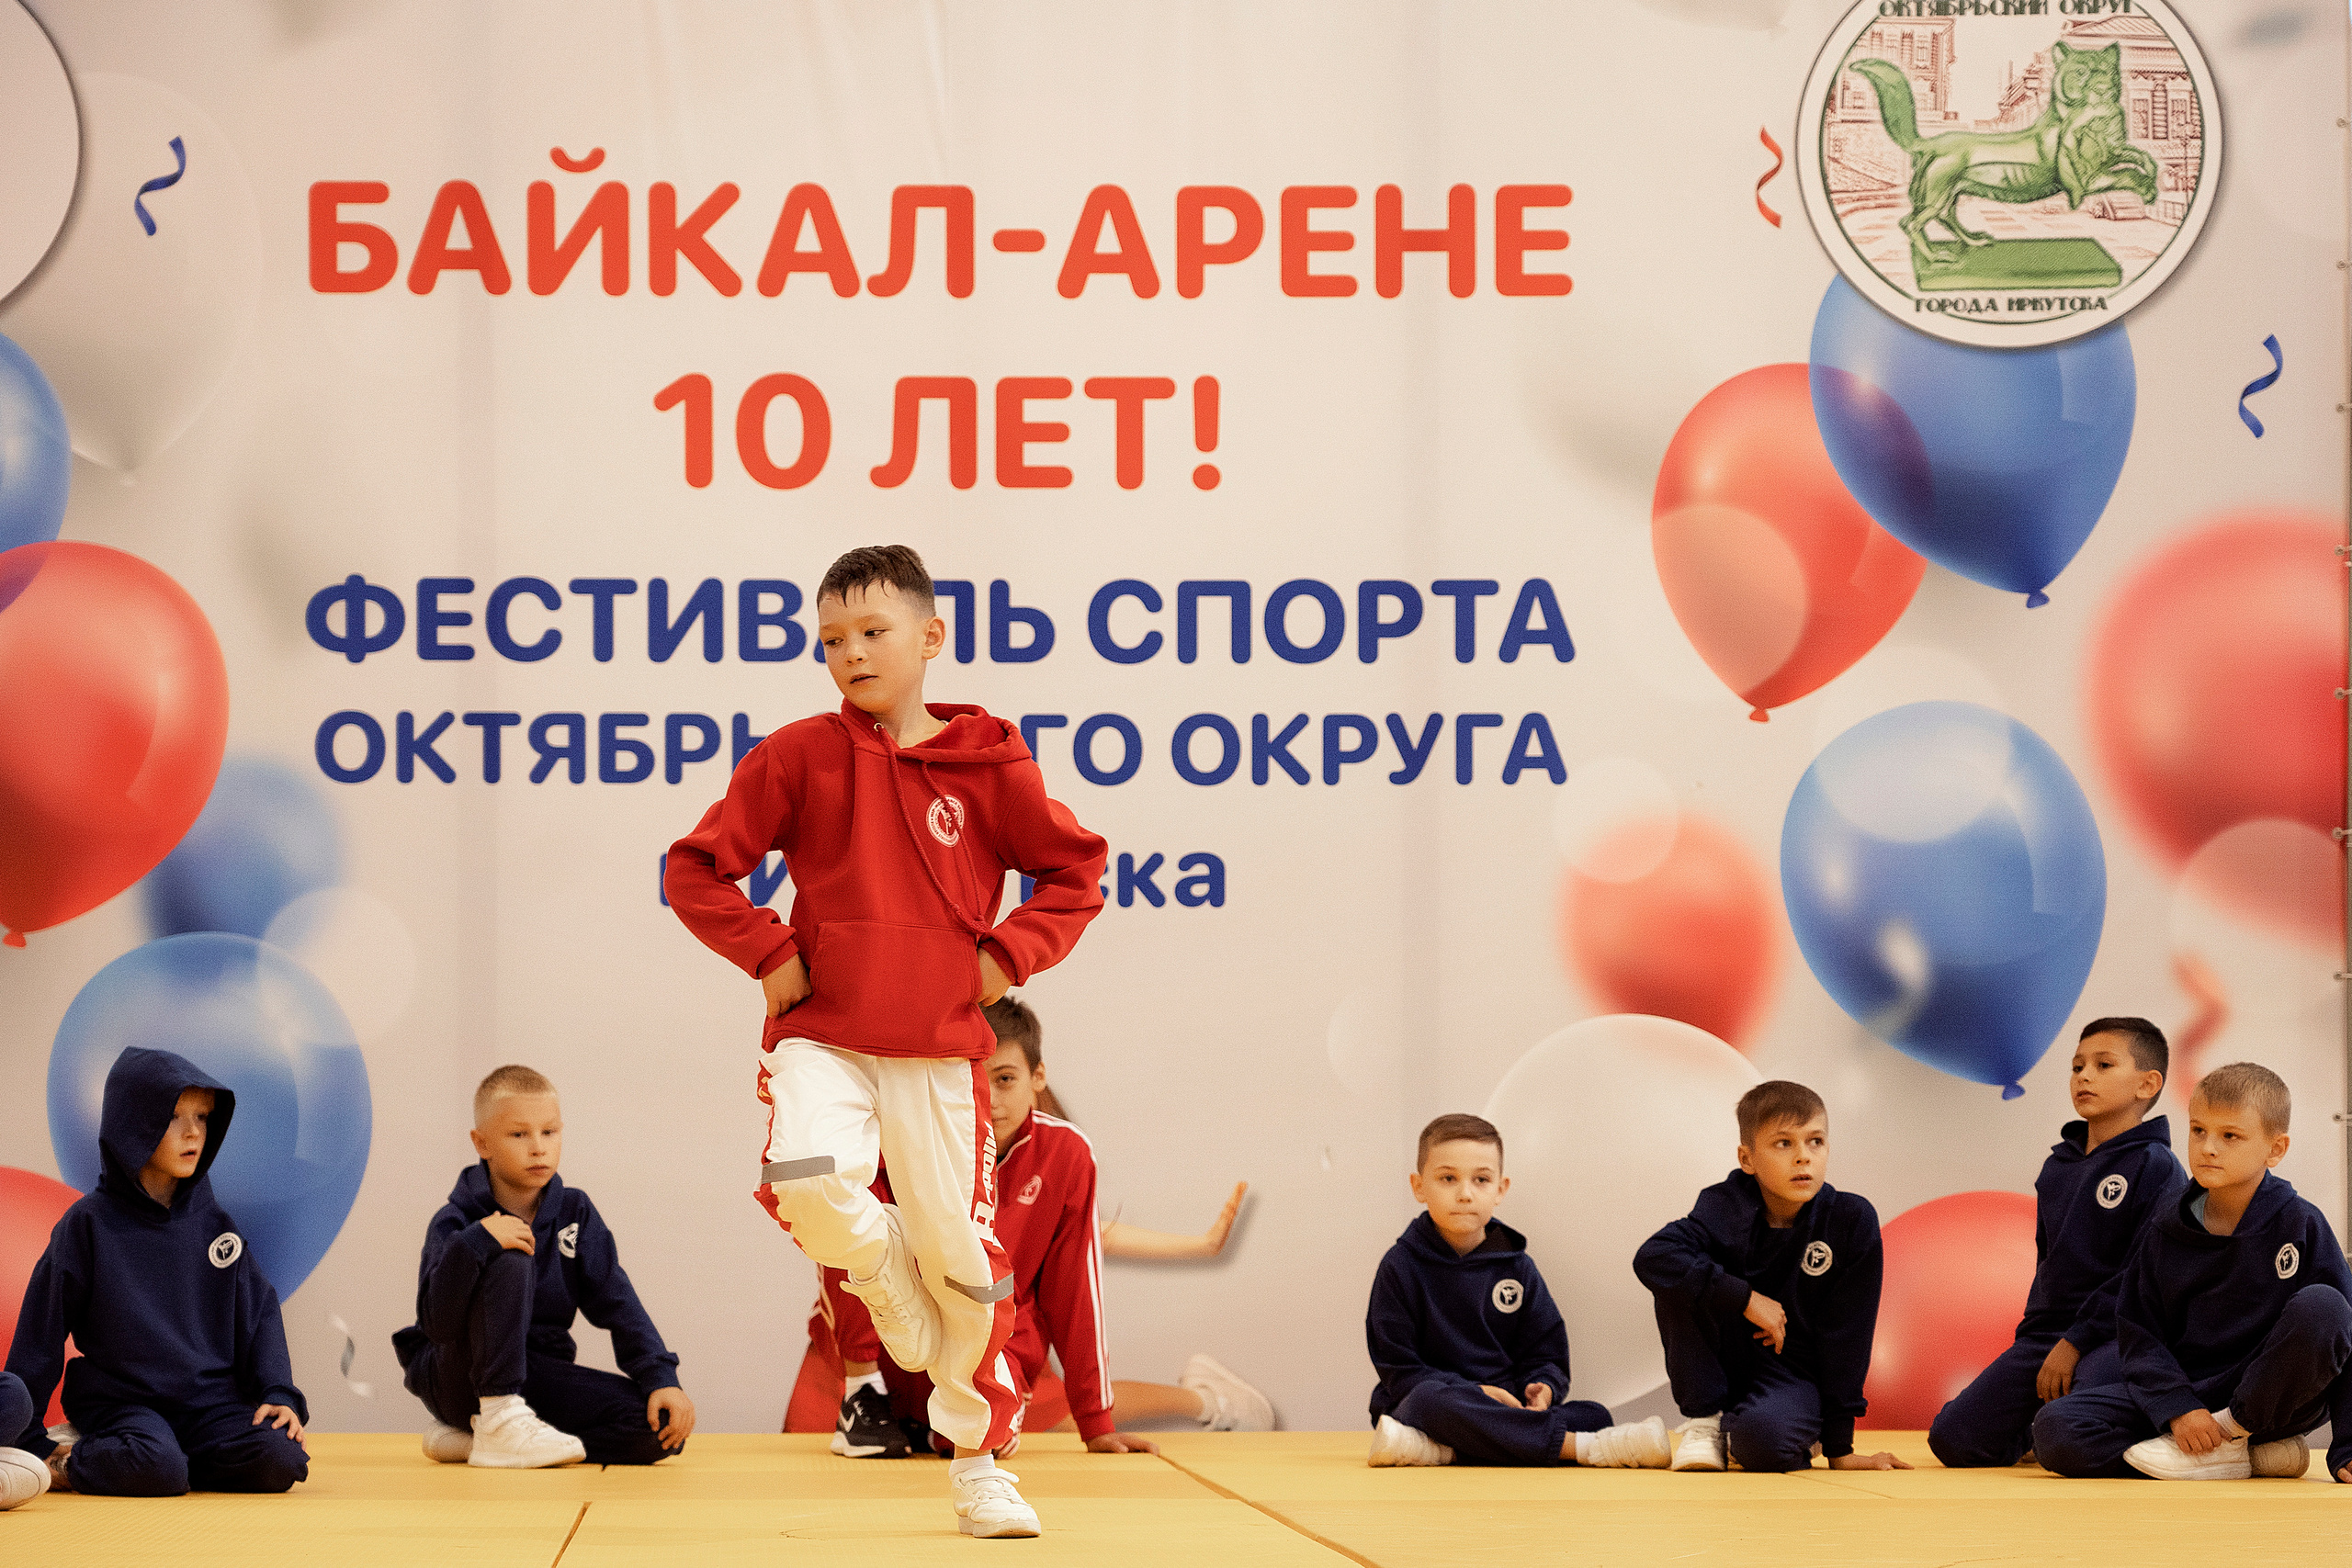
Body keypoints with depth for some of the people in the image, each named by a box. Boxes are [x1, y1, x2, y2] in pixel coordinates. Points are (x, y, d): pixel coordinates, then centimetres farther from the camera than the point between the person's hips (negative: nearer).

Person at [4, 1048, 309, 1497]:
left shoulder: (213, 1224, 10)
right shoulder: (88, 1226, -1)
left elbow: (260, 1312, 13)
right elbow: (40, 1334, 2)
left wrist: (279, 1394, -4)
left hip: (212, 1401, 4)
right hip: (124, 1403, -4)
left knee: (278, 1462, -25)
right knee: (155, 1471, -35)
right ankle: (71, 1463, -5)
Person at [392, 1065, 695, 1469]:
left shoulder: (575, 1213, 4)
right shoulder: (455, 1222, -11)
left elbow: (618, 1304, -1)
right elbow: (437, 1324, -24)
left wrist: (662, 1379, -15)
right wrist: (475, 1242, -36)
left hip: (538, 1375, 6)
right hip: (460, 1376, -6)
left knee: (662, 1425, -18)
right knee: (508, 1262, -30)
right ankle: (499, 1422, -27)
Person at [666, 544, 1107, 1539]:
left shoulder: (987, 761, 1)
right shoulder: (799, 757, 1)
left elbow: (1076, 873, 9)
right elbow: (696, 869, 5)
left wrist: (1006, 956, -3)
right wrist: (770, 953, -5)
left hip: (941, 1048, 0)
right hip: (822, 1036, 0)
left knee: (963, 1258, 3)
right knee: (802, 1178, -30)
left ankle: (980, 1464, 21)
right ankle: (891, 1281, 3)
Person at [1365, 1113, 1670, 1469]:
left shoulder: (1517, 1267, 11)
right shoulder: (1402, 1266, -2)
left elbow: (1545, 1353, 12)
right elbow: (1399, 1369, -7)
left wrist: (1542, 1389, -13)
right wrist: (1477, 1393, -19)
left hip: (1504, 1408, 5)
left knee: (1595, 1415, -19)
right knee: (1432, 1399, -40)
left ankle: (1444, 1450, -36)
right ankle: (1579, 1446, -40)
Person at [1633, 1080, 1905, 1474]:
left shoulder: (1852, 1220, -13)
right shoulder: (1724, 1208, -12)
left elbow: (1845, 1336, -11)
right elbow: (1650, 1258, -30)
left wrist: (1839, 1449, -12)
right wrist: (1745, 1298, -33)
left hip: (1793, 1374, -1)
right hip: (1723, 1364, 1)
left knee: (1762, 1438, -36)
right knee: (1682, 1277, -25)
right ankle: (1702, 1420, -10)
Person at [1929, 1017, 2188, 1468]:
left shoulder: (2157, 1169, -9)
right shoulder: (2057, 1167, 15)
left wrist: (2076, 1342, -18)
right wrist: (2035, 1338, 14)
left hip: (2116, 1337, -6)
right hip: (2048, 1332, 7)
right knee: (1953, 1439, -6)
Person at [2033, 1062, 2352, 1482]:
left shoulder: (2300, 1224, -5)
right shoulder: (2166, 1232, 4)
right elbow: (2140, 1334, 3)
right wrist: (2177, 1409, -17)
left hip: (2274, 1398, -3)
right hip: (2185, 1392, 3)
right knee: (2054, 1429, -21)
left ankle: (2229, 1434, -16)